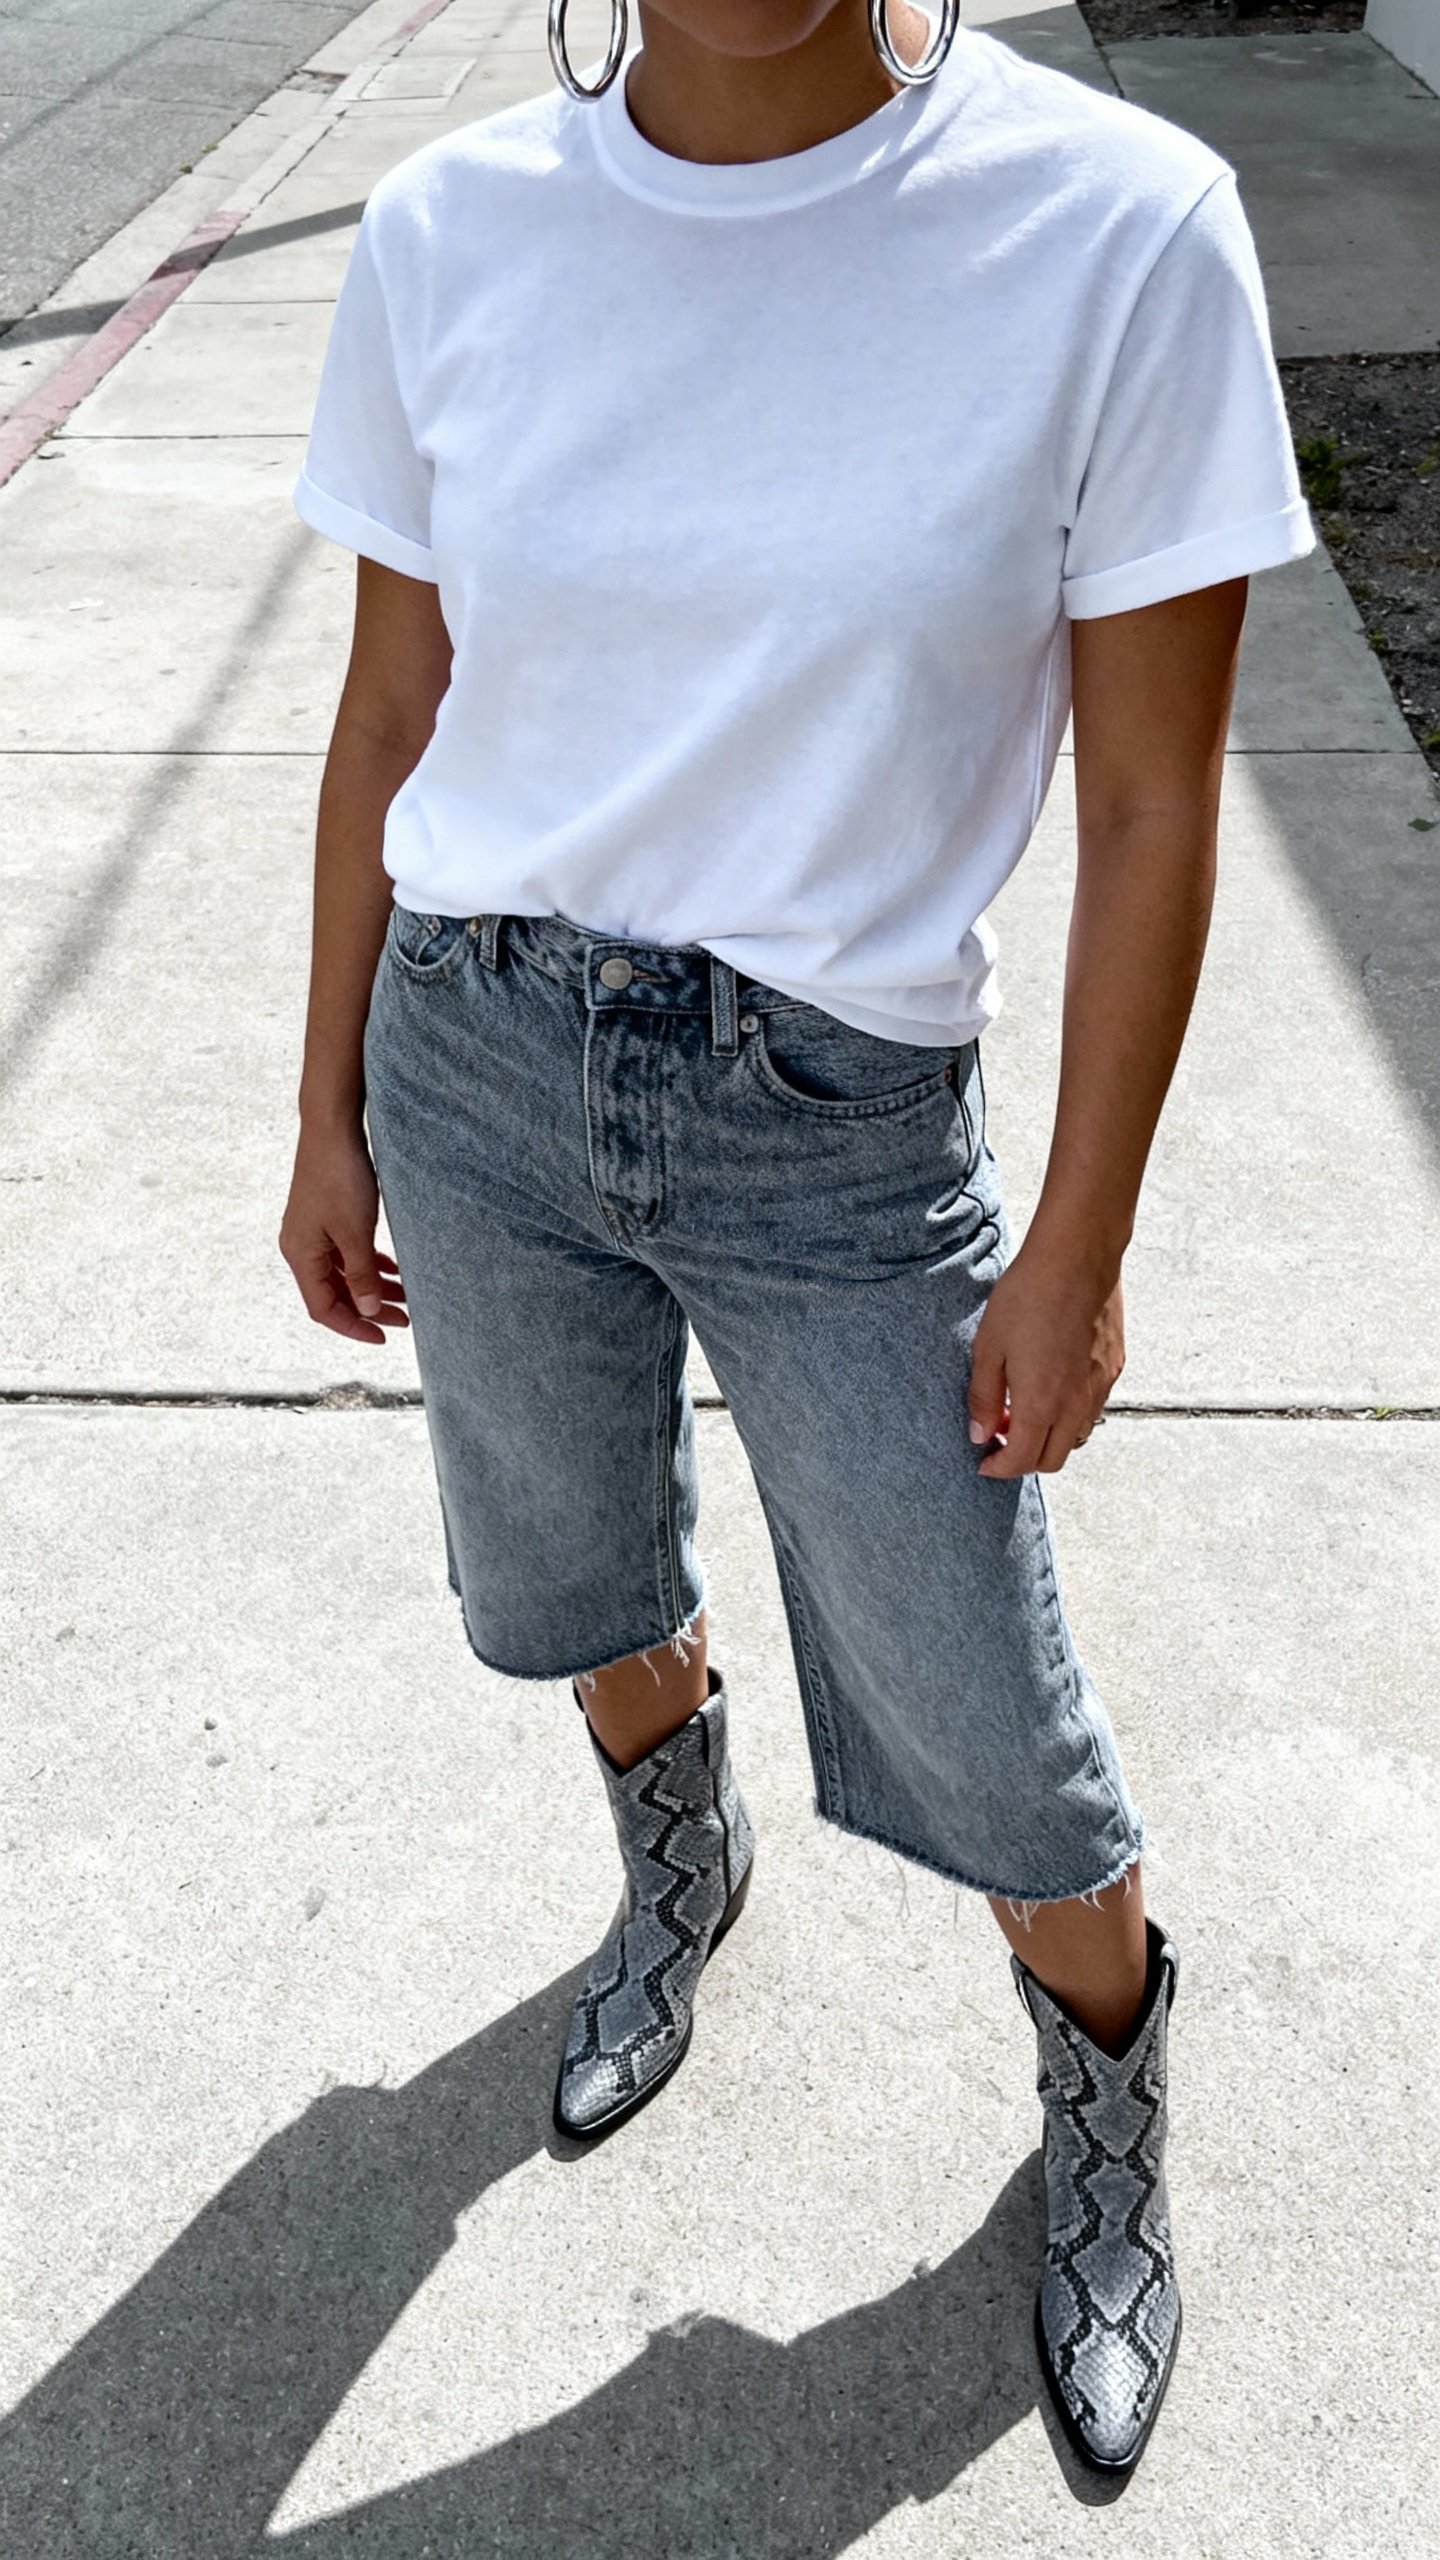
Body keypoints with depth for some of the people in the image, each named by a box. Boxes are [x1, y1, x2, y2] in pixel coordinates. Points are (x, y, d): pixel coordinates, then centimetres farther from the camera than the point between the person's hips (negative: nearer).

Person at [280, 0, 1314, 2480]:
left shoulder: (1118, 231, -16)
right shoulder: (450, 236, -7)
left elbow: (1150, 809, -10)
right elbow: (390, 725, 4)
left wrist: (1078, 1250, -6)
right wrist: (332, 1117, 9)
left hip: (846, 1136, -2)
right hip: (479, 1068, 3)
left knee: (980, 1720, 9)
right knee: (583, 1567, 24)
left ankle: (1108, 2132, 42)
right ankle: (681, 1867, 58)